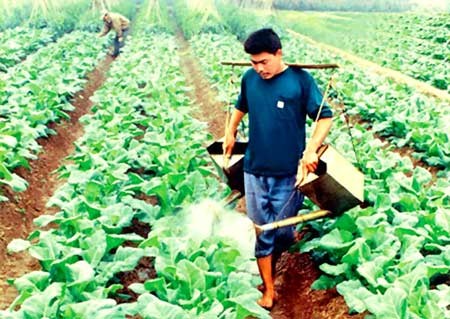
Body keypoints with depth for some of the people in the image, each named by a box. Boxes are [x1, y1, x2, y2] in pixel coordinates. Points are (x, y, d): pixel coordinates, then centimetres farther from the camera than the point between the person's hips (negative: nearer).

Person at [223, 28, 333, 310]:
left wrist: (311, 149, -19)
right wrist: (231, 132, 16)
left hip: (289, 172, -3)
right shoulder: (249, 79, 1)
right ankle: (269, 290, 21)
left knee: (282, 232, 10)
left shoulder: (301, 80, -11)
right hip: (255, 170, 3)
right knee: (262, 232, 7)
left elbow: (325, 118, -8)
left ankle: (271, 263, 42)